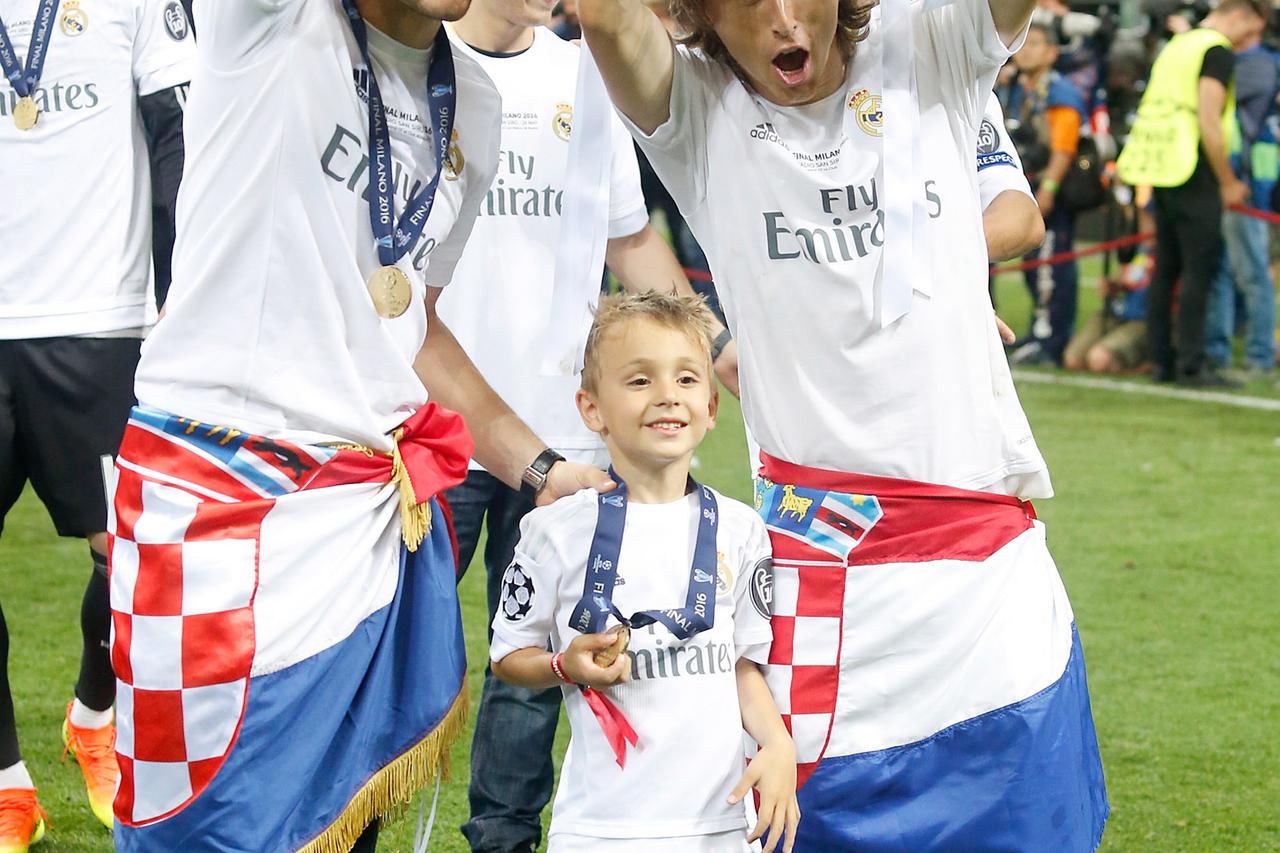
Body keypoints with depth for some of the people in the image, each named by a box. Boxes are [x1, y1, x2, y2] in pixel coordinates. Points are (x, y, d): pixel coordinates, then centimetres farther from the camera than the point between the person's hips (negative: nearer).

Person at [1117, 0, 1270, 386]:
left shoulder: (1177, 45, 18)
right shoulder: (1217, 52, -10)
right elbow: (1209, 124, -18)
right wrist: (1228, 183, -10)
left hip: (1161, 169, 9)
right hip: (1193, 174, -9)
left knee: (1166, 268, 11)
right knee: (1199, 269, -7)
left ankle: (1161, 359, 13)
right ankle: (1190, 365, -9)